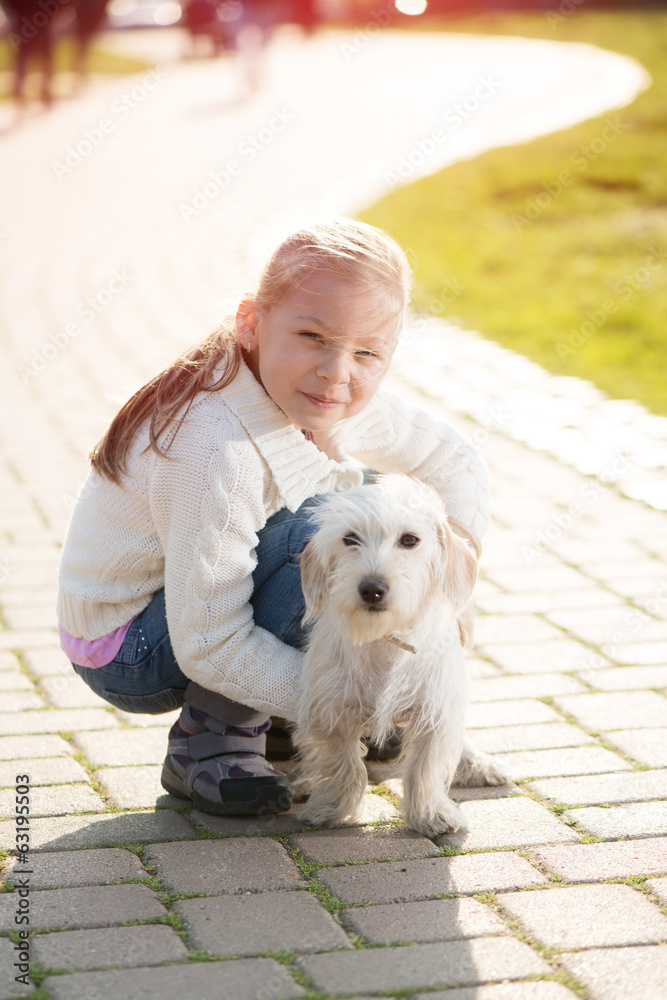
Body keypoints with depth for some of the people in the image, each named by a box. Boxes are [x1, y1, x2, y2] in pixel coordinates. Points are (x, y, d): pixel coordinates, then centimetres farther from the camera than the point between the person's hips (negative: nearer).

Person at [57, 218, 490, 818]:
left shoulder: (341, 405, -9)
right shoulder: (219, 452, -34)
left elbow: (456, 459, 7)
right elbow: (210, 648, -31)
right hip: (127, 652, -8)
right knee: (324, 530, -26)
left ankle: (277, 724, 9)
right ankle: (209, 742, -12)